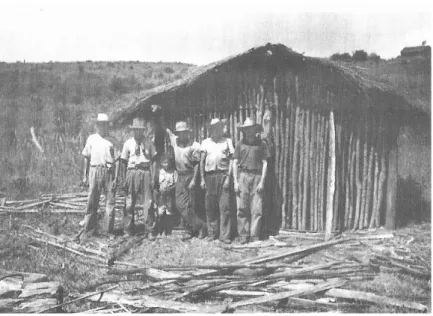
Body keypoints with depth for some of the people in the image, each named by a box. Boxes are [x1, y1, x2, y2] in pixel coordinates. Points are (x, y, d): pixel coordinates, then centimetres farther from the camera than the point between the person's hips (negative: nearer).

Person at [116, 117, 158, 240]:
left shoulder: (148, 142, 5)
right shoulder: (128, 143, 6)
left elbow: (153, 161, 6)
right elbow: (124, 162, 9)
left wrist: (153, 178, 0)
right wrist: (124, 178, 4)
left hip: (146, 172, -1)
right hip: (132, 172, 1)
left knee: (148, 203, -2)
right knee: (129, 203, 4)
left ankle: (150, 231, 4)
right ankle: (128, 230, 15)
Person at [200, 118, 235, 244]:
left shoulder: (227, 141, 8)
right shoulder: (205, 142, 11)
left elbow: (231, 160, 5)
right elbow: (202, 162, 11)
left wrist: (228, 177, -5)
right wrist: (202, 179, 4)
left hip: (223, 174, -2)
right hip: (210, 176, 2)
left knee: (225, 206, -6)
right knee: (210, 206, 4)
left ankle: (225, 235, -2)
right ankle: (212, 233, 14)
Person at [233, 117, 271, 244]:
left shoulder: (261, 144, 7)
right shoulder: (240, 144, 11)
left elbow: (265, 163, 5)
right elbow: (235, 163, 10)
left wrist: (262, 181, -3)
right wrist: (235, 181, 1)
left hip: (257, 176, -1)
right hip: (243, 176, 1)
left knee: (257, 209, -4)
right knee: (242, 208, -2)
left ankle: (255, 237, 0)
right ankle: (243, 236, 2)